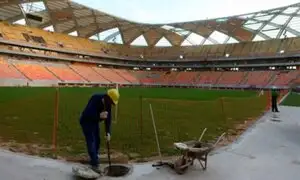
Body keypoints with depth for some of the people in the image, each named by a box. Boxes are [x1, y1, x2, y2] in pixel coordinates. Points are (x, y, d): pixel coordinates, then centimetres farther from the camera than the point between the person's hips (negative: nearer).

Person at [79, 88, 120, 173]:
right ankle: (94, 164, -10)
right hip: (86, 121, -8)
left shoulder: (108, 104, -10)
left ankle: (93, 161, 27)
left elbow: (108, 118, -9)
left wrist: (108, 132, -16)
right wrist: (99, 116, -50)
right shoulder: (95, 99, -32)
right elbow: (87, 113, -36)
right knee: (91, 141, -13)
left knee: (97, 141, 11)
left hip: (94, 122, 8)